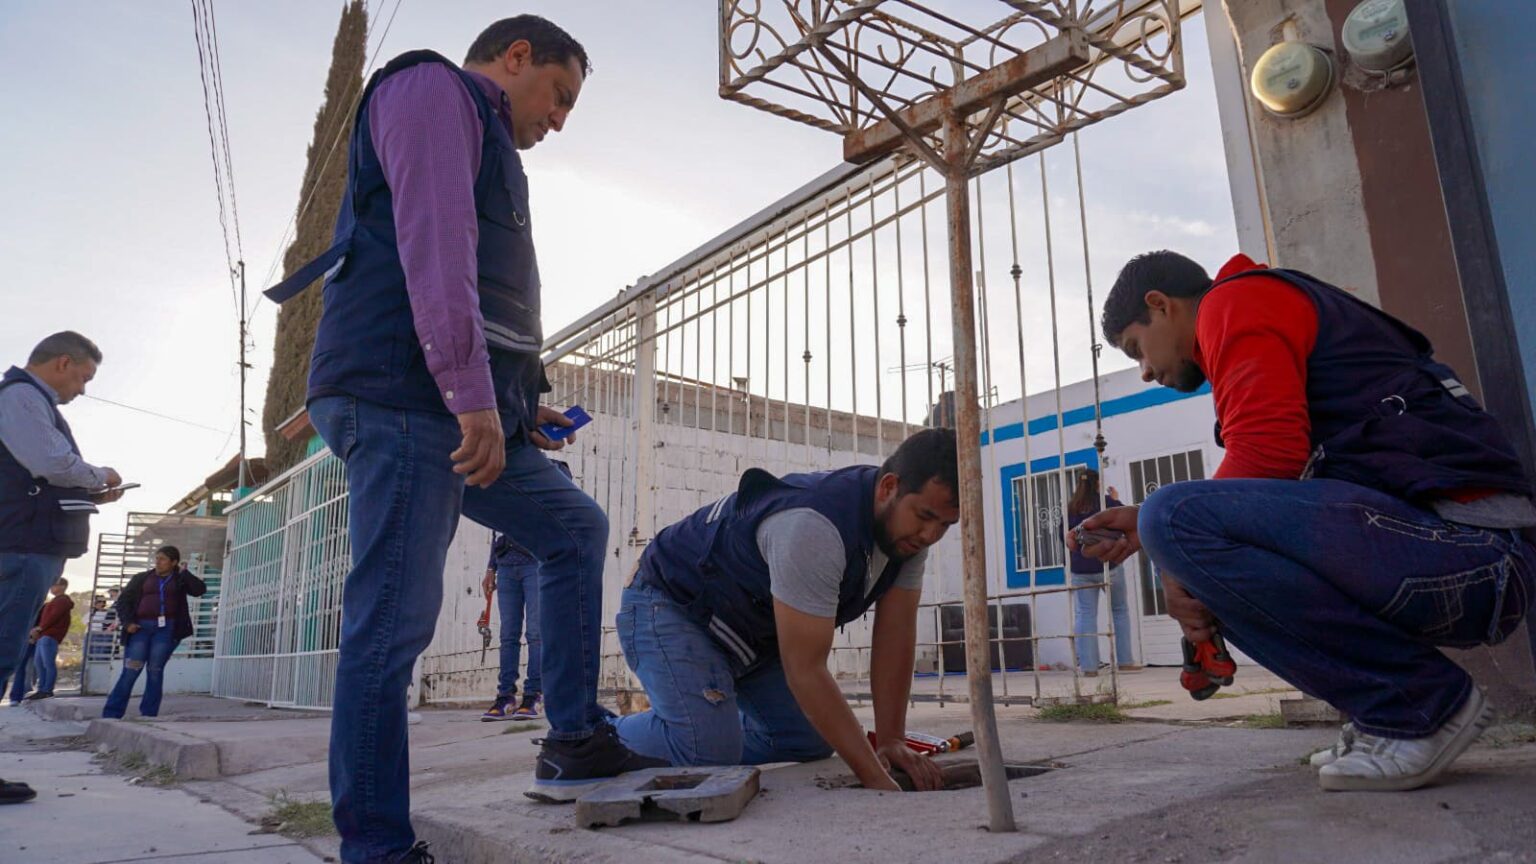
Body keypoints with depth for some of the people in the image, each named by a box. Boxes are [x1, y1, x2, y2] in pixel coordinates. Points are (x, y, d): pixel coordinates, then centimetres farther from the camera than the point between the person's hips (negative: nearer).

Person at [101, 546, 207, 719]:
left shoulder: (180, 580, 12)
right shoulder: (142, 578, 14)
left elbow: (200, 589, -4)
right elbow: (123, 600, 11)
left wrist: (184, 572, -2)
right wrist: (127, 622, -3)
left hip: (166, 629, -1)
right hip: (141, 627, 1)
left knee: (155, 671, -3)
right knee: (130, 671, -6)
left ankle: (149, 715, 1)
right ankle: (111, 714, -3)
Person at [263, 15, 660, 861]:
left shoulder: (483, 144, 31)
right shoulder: (432, 86, 3)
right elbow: (432, 241, -14)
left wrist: (518, 406, 18)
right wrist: (472, 395, -22)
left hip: (463, 411, 10)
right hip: (404, 395, -10)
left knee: (577, 528, 14)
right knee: (395, 621, -9)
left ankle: (574, 741, 13)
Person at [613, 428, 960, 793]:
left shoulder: (912, 524, -11)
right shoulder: (814, 529, -38)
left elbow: (895, 636, -7)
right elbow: (805, 669, -35)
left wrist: (891, 742, -12)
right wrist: (875, 777, -33)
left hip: (757, 631, 9)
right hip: (668, 607, -8)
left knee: (812, 742, 2)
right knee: (710, 748, -26)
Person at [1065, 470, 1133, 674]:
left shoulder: (1070, 508, 4)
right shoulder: (1108, 502, -5)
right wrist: (1116, 499, 17)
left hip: (1080, 569, 2)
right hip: (1108, 565, -2)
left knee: (1085, 615, 1)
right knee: (1120, 611, 13)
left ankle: (1088, 666, -4)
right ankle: (1124, 660, 11)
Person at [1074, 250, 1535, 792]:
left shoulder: (1237, 300, -2)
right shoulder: (1279, 308, 28)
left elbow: (1266, 458, -18)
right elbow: (1278, 482, 23)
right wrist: (1150, 526, 17)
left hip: (1452, 553, -10)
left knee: (1177, 522, -23)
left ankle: (1419, 706, -8)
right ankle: (1392, 714, 12)